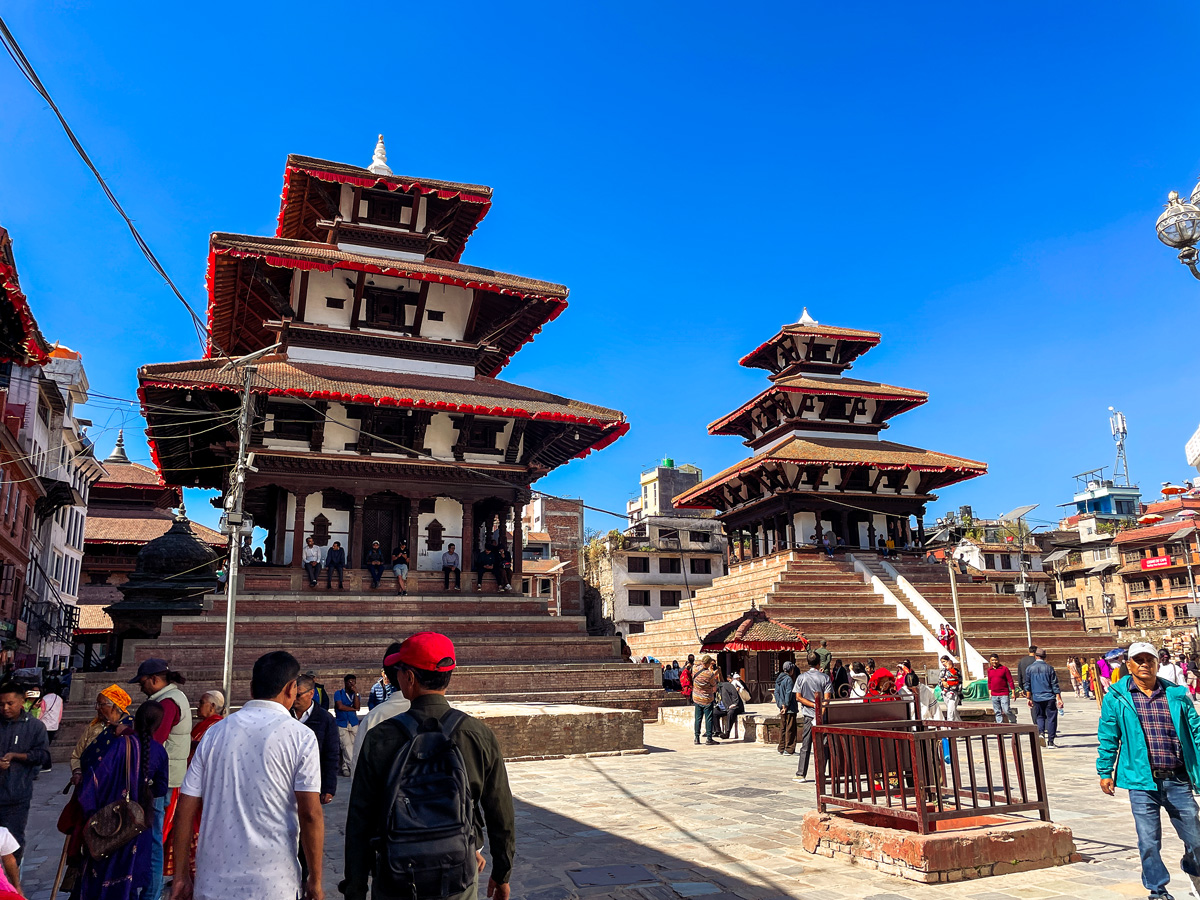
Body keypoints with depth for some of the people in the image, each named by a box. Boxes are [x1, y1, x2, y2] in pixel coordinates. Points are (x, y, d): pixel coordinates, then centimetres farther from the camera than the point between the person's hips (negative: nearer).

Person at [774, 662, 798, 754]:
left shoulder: (778, 679, 10)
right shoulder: (789, 679, -15)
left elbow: (776, 692, 9)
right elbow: (788, 694, -19)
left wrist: (780, 704, 4)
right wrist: (786, 705, -15)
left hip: (782, 708, 8)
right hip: (790, 708, -8)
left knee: (782, 728, 14)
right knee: (790, 728, -2)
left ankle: (781, 748, 19)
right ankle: (789, 749, 0)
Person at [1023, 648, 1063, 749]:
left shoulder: (1029, 669, 2)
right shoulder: (1049, 668, -3)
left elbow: (1027, 685, 5)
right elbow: (1055, 685, -3)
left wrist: (1029, 698, 13)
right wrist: (1059, 699, 1)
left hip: (1036, 698, 2)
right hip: (1049, 697, -2)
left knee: (1039, 717, 17)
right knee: (1051, 718, 4)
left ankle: (1041, 732, -6)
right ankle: (1050, 742, 3)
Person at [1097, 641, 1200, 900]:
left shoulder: (1177, 695, 6)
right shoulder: (1116, 698, 1)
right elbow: (1108, 737, 5)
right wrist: (1105, 772, 4)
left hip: (1178, 781, 2)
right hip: (1142, 783, -2)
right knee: (1149, 842, 3)